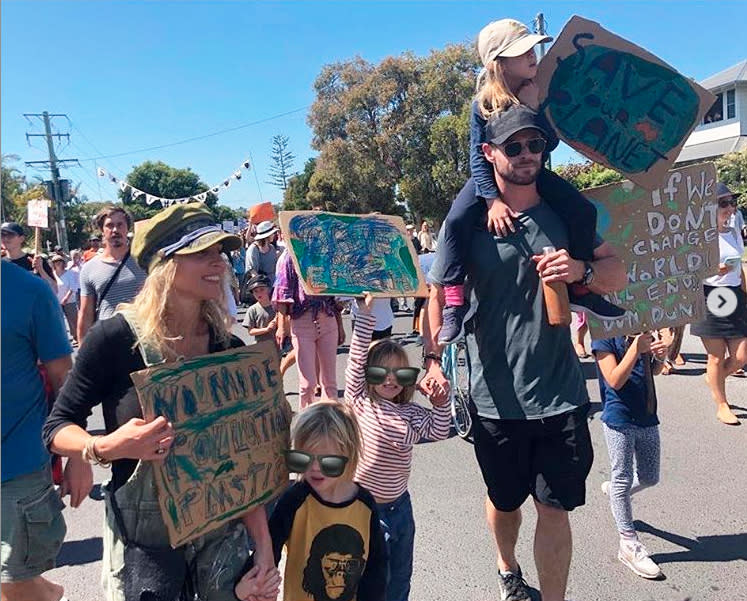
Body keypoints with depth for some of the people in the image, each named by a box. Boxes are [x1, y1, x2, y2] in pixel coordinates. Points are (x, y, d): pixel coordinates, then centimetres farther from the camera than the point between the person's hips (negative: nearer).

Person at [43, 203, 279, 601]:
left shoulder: (231, 349, -5)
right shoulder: (115, 337, -16)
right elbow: (56, 429, -7)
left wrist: (263, 542, -2)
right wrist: (107, 447, -28)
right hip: (142, 537, -3)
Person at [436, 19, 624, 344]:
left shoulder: (539, 92, -10)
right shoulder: (484, 103, -20)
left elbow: (550, 144, -13)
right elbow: (478, 156, -21)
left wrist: (534, 108, -29)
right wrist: (493, 200, -32)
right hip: (492, 174, -4)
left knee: (583, 211, -13)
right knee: (457, 220, -31)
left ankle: (579, 289, 3)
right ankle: (454, 303, -24)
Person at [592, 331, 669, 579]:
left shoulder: (643, 332, 5)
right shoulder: (605, 335, -14)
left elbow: (652, 371, 17)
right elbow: (615, 381, -20)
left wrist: (660, 356, -5)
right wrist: (636, 350, -27)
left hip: (647, 417, 7)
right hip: (619, 420, -7)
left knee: (649, 478, 17)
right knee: (623, 479, 5)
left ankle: (614, 490, 46)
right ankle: (629, 544, 18)